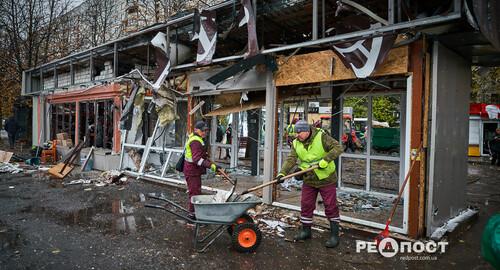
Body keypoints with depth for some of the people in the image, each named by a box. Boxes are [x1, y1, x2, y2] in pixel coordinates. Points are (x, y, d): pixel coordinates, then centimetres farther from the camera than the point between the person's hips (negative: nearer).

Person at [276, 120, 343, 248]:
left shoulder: (321, 137, -14)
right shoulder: (296, 143, -1)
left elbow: (338, 147, -18)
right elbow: (291, 159, -10)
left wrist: (325, 160, -28)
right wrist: (282, 173, -24)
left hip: (326, 179, -4)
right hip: (308, 180, 5)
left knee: (331, 207, 2)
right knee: (306, 205, 10)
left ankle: (334, 235, 14)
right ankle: (306, 230, 27)